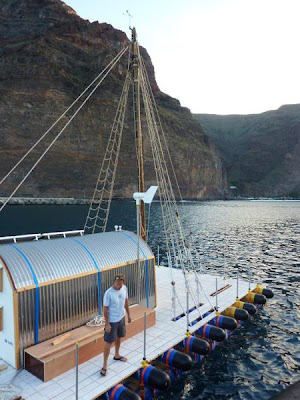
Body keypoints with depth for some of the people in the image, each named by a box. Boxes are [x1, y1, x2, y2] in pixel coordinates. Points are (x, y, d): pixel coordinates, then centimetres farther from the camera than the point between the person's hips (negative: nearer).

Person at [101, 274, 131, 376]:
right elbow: (105, 309, -19)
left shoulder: (124, 288, -8)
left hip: (121, 318, 6)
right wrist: (107, 324, -18)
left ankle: (117, 355, 47)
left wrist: (128, 315, 12)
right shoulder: (108, 293, -26)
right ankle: (105, 365, 15)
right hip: (112, 321, -6)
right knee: (108, 343, 2)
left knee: (118, 338, 25)